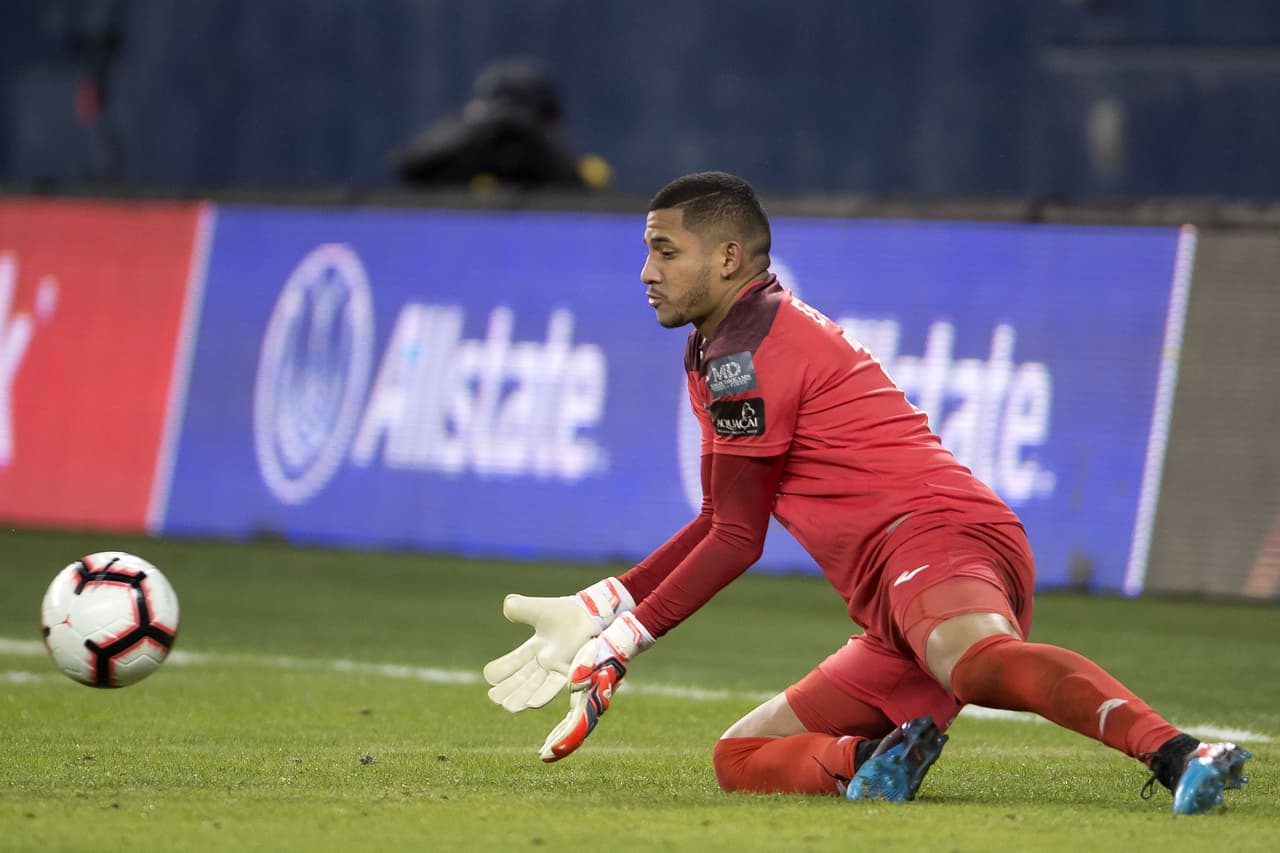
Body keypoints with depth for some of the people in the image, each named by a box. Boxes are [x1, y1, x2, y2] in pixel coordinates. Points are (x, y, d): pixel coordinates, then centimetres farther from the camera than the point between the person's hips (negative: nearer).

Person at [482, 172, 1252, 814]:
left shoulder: (747, 350, -2)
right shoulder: (716, 352, 29)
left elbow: (737, 540, -4)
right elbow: (721, 526, 35)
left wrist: (622, 640, 3)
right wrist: (597, 610, 28)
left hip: (937, 533, -10)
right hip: (897, 610, 10)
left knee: (976, 664, -43)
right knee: (741, 759, 12)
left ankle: (1177, 756, -59)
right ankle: (876, 759, -14)